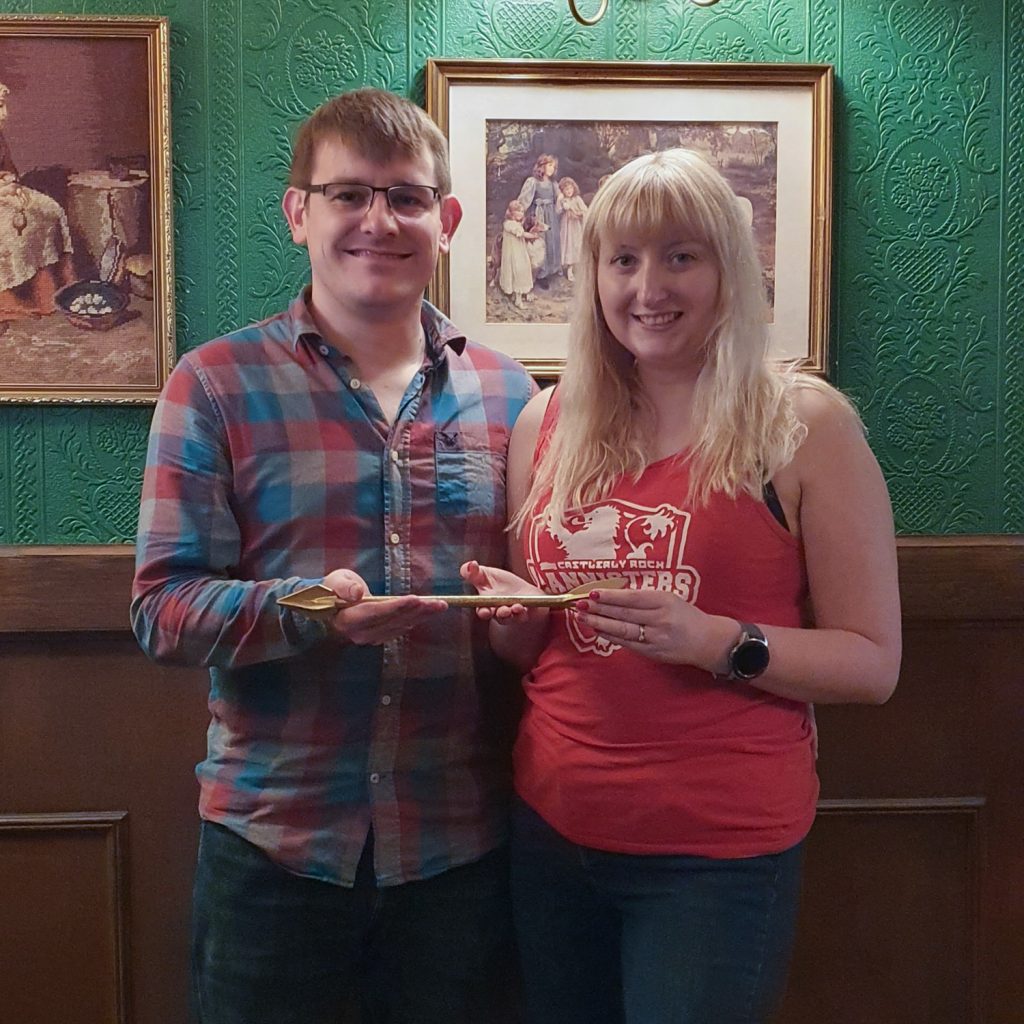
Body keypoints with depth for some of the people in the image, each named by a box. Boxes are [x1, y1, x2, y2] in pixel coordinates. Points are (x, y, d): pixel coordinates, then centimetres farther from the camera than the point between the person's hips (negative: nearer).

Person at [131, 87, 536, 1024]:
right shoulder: (216, 385, -5)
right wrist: (304, 608, -26)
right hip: (274, 841, -2)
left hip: (462, 841, 3)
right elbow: (162, 609, -9)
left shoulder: (504, 390, 3)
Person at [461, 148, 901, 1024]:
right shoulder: (547, 422, 3)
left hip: (718, 850, -4)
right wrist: (514, 611, -9)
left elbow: (873, 663, -8)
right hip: (552, 828, 4)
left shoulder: (805, 423, -9)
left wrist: (715, 642, -22)